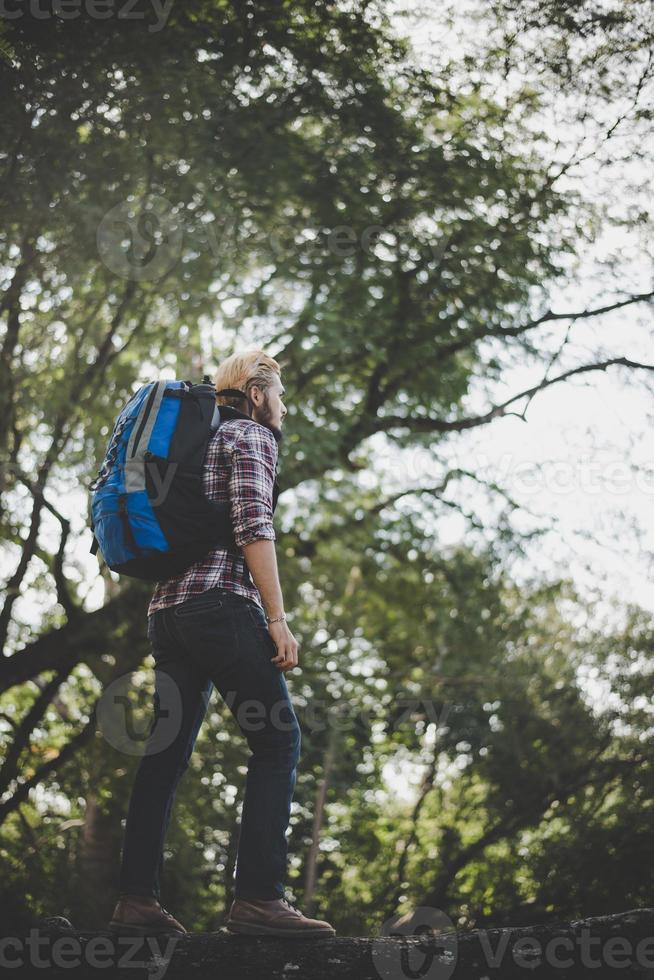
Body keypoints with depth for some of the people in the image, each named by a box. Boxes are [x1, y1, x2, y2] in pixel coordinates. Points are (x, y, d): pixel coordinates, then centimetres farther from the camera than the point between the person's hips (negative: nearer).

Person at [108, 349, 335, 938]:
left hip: (168, 611, 9)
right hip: (222, 603, -9)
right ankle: (259, 898, -17)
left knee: (166, 755, 7)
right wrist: (277, 617, -16)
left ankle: (136, 899, 5)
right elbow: (253, 525, -13)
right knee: (279, 741, -8)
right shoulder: (252, 435, 1)